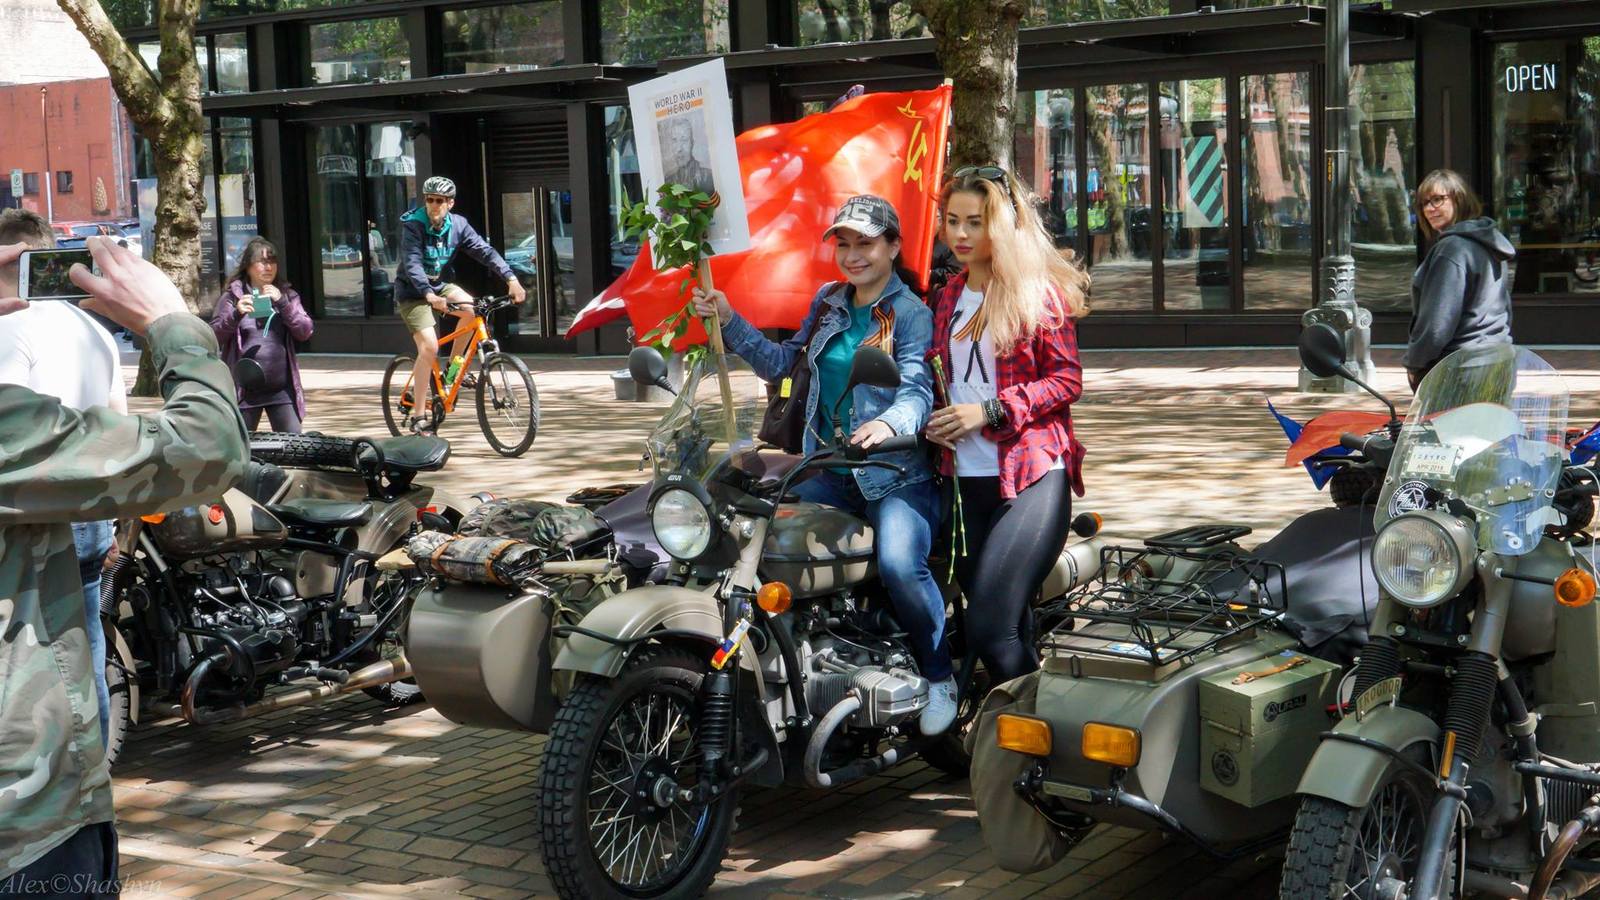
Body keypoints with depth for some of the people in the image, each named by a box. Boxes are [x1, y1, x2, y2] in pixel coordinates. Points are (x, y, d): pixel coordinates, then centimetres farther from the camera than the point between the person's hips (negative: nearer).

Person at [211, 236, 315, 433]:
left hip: (282, 389, 2)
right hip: (244, 391, -2)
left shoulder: (287, 295, 10)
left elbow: (305, 332, 0)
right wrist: (236, 314, -19)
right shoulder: (232, 297, 3)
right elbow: (214, 338, -2)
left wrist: (282, 303, -11)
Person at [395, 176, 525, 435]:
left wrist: (511, 279, -28)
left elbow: (484, 251, -14)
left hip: (438, 286, 5)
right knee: (429, 346, -21)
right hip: (413, 292, -5)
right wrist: (429, 295, -49)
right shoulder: (413, 225, -20)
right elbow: (412, 263, -32)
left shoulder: (458, 224, -7)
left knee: (472, 309, -24)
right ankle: (419, 416, -11)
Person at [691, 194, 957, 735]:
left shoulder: (911, 314, -6)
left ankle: (940, 677, -6)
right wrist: (728, 320, 9)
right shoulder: (828, 303, 14)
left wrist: (889, 423, -42)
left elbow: (917, 389, -20)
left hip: (896, 472, -6)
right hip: (828, 469, 6)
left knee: (900, 565, -30)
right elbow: (781, 363, 19)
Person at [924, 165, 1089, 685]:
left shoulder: (1038, 291, -3)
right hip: (967, 478, 7)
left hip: (1032, 477, -7)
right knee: (1008, 628, 12)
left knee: (990, 628, -18)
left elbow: (1067, 380, -8)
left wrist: (990, 412, -16)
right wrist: (936, 420, 6)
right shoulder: (947, 297, 16)